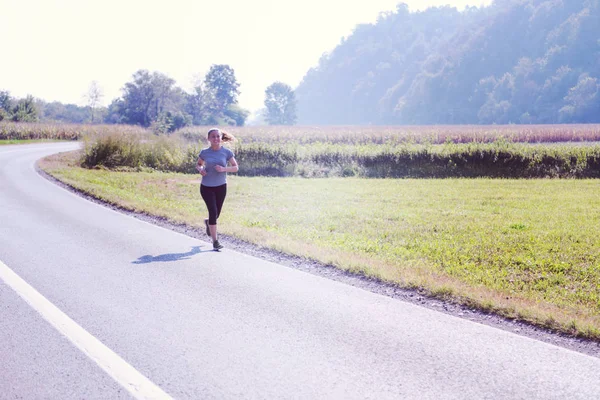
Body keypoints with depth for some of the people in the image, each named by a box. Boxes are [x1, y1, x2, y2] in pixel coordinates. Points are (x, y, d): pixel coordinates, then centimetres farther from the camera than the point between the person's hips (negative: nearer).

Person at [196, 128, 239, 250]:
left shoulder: (227, 152, -5)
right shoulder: (204, 153, -3)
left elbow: (235, 167, -2)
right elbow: (198, 164, 13)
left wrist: (224, 169, -20)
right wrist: (200, 169, -11)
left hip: (221, 187, 2)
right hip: (206, 187, -1)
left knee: (216, 214, 11)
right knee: (213, 211, -13)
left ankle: (208, 222, 49)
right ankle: (215, 241, -4)